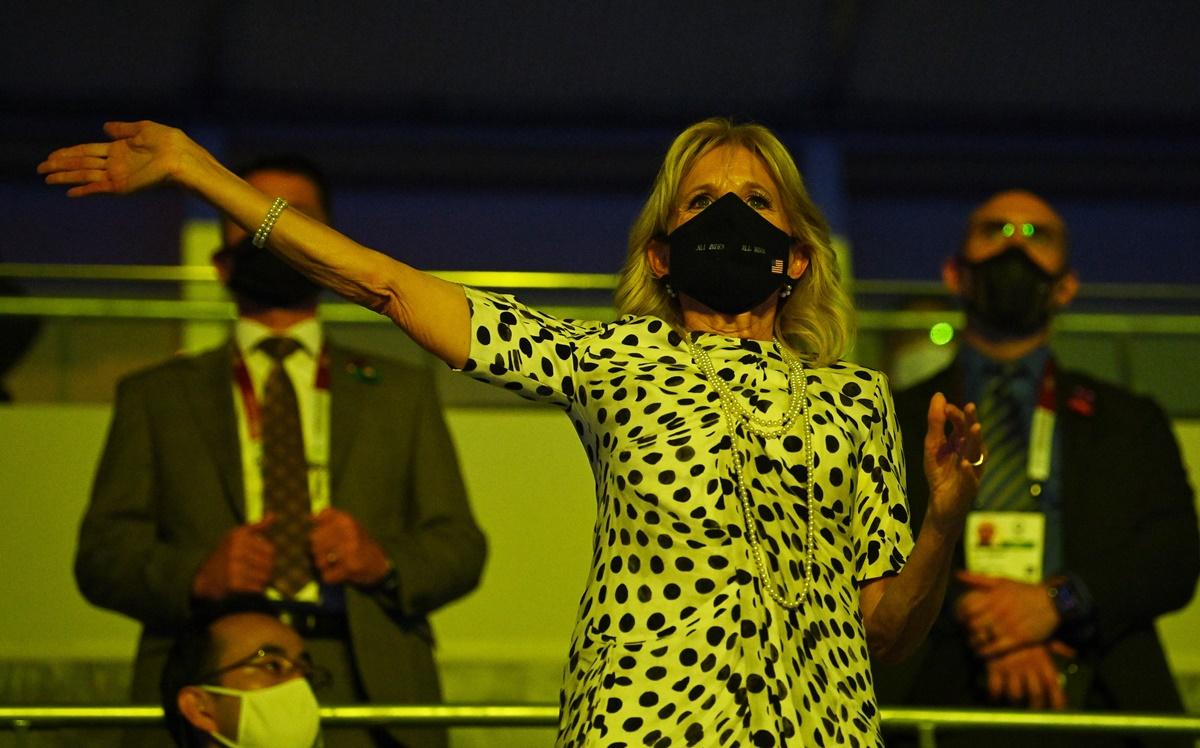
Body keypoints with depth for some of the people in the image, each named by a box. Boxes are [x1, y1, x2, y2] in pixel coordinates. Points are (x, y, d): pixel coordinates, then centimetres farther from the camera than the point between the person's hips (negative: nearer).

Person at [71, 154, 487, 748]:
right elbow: (102, 552, 11)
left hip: (366, 687, 1)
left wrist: (384, 560, -4)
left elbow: (460, 547, 17)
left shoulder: (401, 392, 25)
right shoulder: (154, 397, 21)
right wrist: (194, 574, -9)